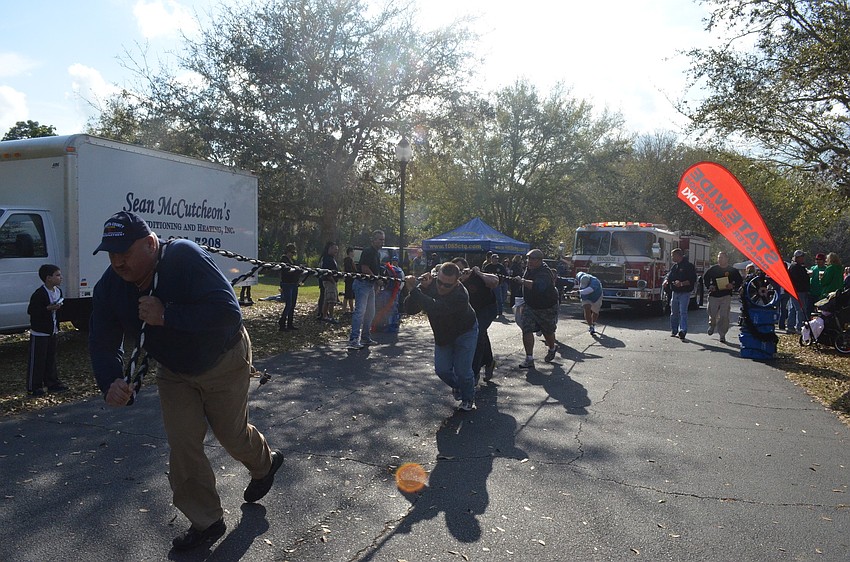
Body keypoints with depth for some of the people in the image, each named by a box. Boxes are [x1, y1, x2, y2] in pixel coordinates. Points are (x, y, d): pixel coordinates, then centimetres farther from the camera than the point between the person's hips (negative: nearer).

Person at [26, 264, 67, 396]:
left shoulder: (58, 291, 8)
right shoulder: (39, 294, -19)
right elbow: (31, 311, -21)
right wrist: (48, 308, -26)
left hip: (53, 332, 8)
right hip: (39, 333, -8)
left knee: (52, 359, 14)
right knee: (37, 361, 0)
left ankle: (52, 383, 23)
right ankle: (33, 387, 8)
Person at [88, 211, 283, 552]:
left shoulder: (185, 258, -35)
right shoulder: (109, 287, -16)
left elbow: (228, 313, -42)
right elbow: (102, 344, -14)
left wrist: (166, 315, -46)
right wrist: (111, 382, -35)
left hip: (224, 363, -5)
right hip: (174, 371, 5)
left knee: (231, 434, 13)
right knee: (182, 447, 2)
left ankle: (264, 464, 49)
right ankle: (206, 522, 23)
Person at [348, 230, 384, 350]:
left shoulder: (377, 253, 17)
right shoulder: (368, 252, -14)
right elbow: (365, 269, -21)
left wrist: (377, 282, 13)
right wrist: (377, 280, -13)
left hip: (370, 285, 10)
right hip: (362, 284, -10)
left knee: (370, 313, 13)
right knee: (360, 311, -15)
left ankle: (365, 337, 22)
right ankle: (353, 340, -17)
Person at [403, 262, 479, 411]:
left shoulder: (461, 295, -40)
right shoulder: (429, 284, -24)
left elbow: (435, 308, -52)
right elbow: (410, 309, -28)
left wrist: (414, 291, -53)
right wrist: (420, 288, -42)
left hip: (465, 333, -5)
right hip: (442, 333, 5)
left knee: (462, 370, -6)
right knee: (442, 369, 2)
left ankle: (468, 399, 25)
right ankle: (457, 386, 37)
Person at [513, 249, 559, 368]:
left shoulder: (544, 273, -28)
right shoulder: (529, 269, -1)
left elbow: (538, 286, -48)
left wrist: (523, 281, -51)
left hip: (547, 307, -6)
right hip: (529, 305, 6)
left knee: (548, 332, 14)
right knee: (526, 330, -10)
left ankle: (551, 350, 45)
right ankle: (529, 359, -8)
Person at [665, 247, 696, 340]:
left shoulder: (689, 266, -7)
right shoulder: (674, 266, 14)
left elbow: (693, 280, -13)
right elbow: (669, 276, 16)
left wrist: (682, 283, -27)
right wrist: (666, 281, -8)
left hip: (684, 293, -7)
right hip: (675, 293, 7)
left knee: (683, 312, -15)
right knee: (674, 313, 11)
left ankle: (683, 331, -23)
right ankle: (674, 331, 21)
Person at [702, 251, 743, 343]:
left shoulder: (732, 270, 3)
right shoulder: (713, 269, 4)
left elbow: (740, 282, 10)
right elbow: (705, 278, 15)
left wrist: (733, 286, -10)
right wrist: (709, 286, -1)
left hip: (726, 296, -1)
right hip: (713, 295, 1)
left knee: (724, 316, -8)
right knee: (712, 314, 6)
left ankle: (722, 335, 1)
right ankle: (712, 326, 40)